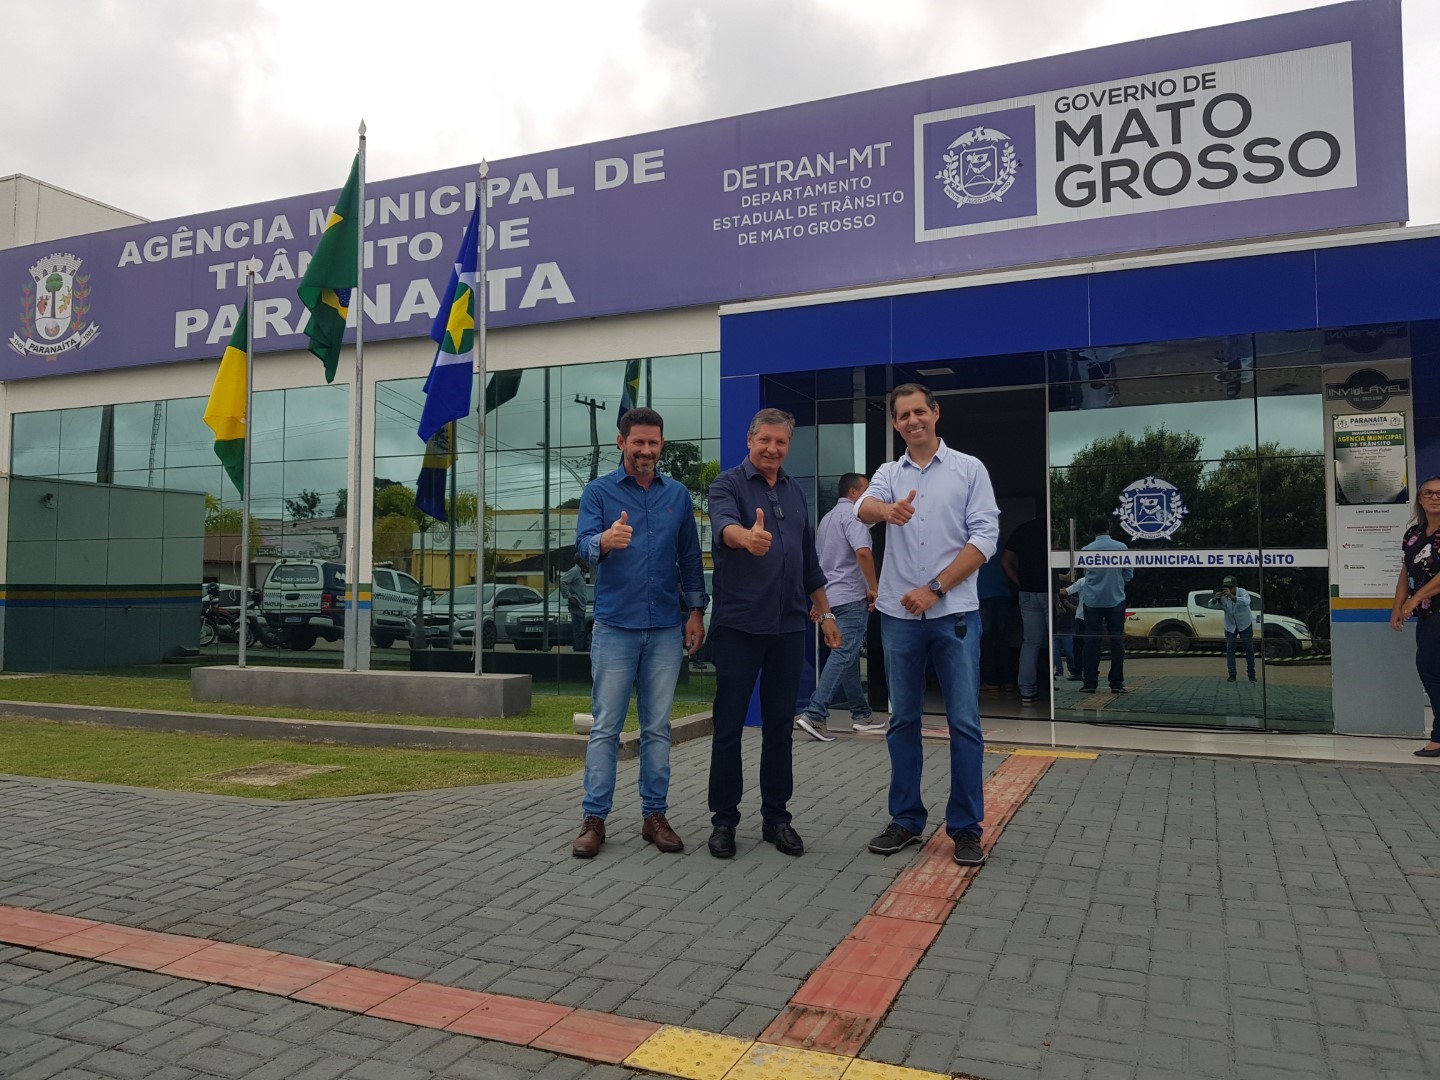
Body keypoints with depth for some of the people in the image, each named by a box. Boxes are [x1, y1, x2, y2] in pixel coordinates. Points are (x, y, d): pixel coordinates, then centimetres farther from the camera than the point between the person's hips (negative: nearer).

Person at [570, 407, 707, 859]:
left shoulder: (678, 495, 10)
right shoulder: (598, 491, 0)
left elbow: (690, 557, 14)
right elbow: (583, 544, -14)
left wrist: (696, 610, 7)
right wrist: (605, 541, -37)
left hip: (666, 628, 3)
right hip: (615, 626, -3)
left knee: (658, 727, 8)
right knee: (605, 727, 1)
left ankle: (655, 815, 18)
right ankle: (594, 818, 8)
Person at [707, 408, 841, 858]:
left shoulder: (794, 492, 15)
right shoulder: (728, 484, -4)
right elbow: (724, 524, -27)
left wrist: (824, 612, 18)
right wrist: (747, 537, -49)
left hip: (789, 625, 5)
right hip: (738, 624, -5)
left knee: (780, 726, 10)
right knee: (728, 726, 2)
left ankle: (776, 817, 20)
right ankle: (724, 819, 14)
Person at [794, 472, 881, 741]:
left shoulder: (826, 519, 21)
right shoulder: (852, 514, -8)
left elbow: (819, 558, 27)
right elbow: (863, 552, -24)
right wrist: (874, 588, -15)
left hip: (830, 596, 10)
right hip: (851, 597, -10)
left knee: (848, 656, 13)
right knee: (843, 656, -11)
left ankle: (860, 714, 20)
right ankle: (814, 714, -18)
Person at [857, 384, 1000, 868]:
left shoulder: (969, 469, 3)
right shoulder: (888, 474, 9)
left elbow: (984, 538, -4)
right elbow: (863, 508, -13)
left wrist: (934, 588, -12)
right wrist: (887, 510, -38)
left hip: (954, 613, -2)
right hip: (899, 615, 3)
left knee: (964, 722, 0)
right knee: (903, 721, 9)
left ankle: (966, 827, 11)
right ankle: (906, 820, 20)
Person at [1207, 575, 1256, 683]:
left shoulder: (1242, 592, -23)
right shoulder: (1222, 596, -16)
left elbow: (1246, 602, -44)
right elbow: (1210, 605, -27)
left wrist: (1232, 596, -58)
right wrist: (1215, 598, -49)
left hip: (1245, 625, -2)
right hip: (1230, 627, 2)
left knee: (1249, 649, 3)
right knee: (1230, 649, -3)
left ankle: (1251, 674, 13)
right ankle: (1232, 675, 1)